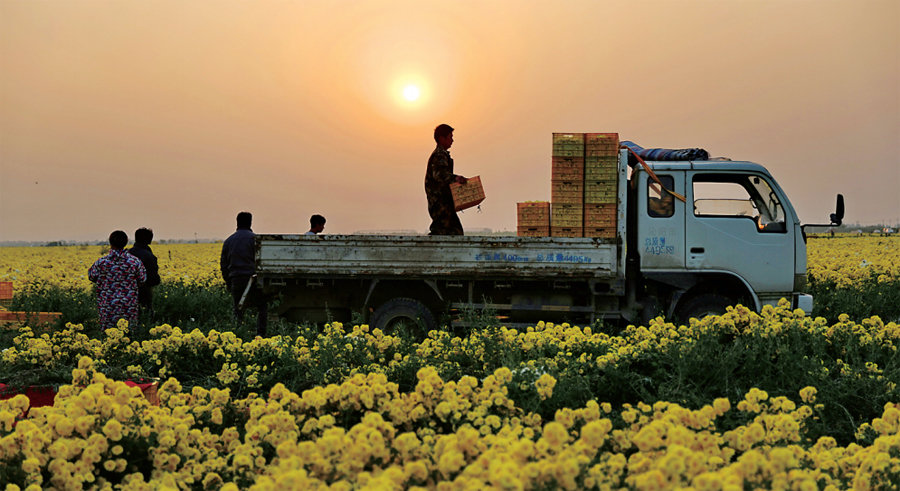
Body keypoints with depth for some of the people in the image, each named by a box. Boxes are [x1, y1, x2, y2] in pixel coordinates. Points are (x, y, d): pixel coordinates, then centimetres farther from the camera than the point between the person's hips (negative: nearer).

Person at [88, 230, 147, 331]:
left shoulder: (102, 262, -11)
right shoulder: (135, 262, -9)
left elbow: (92, 277, 4)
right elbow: (142, 279, 3)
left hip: (108, 306, -1)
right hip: (129, 307, 1)